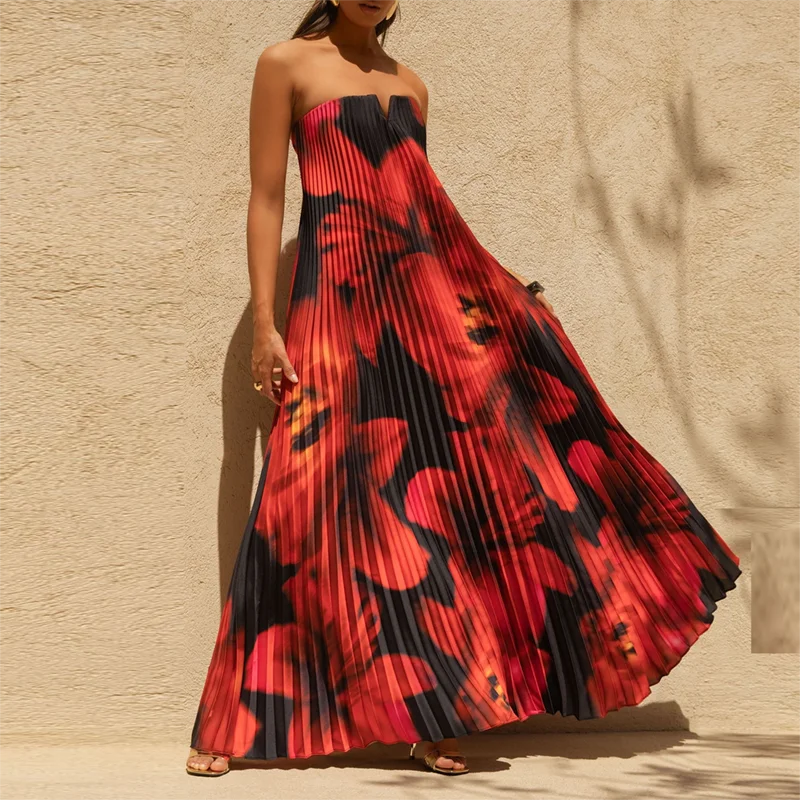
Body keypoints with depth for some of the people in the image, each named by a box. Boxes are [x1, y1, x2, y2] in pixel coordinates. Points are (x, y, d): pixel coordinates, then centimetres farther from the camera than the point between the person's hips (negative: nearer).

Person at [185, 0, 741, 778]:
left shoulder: (410, 86, 18)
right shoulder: (286, 63, 3)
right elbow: (268, 198, -2)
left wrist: (496, 285, 15)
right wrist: (264, 323, -9)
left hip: (426, 294, 5)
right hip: (336, 298, -5)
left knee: (443, 490, 0)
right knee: (314, 502, -7)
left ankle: (431, 714, 9)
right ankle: (230, 723, 5)